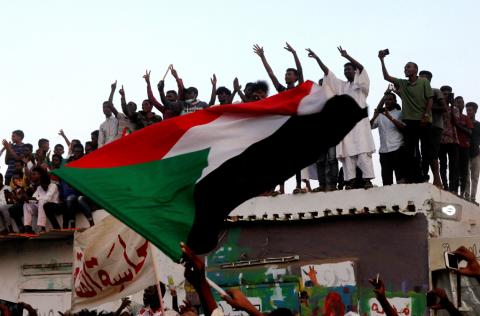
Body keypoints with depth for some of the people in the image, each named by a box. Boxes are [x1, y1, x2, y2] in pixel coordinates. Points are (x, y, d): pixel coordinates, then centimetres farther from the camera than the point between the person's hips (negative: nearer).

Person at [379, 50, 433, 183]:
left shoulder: (424, 82, 3)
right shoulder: (402, 84, 14)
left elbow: (430, 99, -2)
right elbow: (386, 77, 8)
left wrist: (426, 115, -13)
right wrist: (382, 60, 2)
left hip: (423, 121, -4)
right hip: (409, 121, 4)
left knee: (426, 150, -3)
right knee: (410, 151, 1)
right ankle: (413, 177, 3)